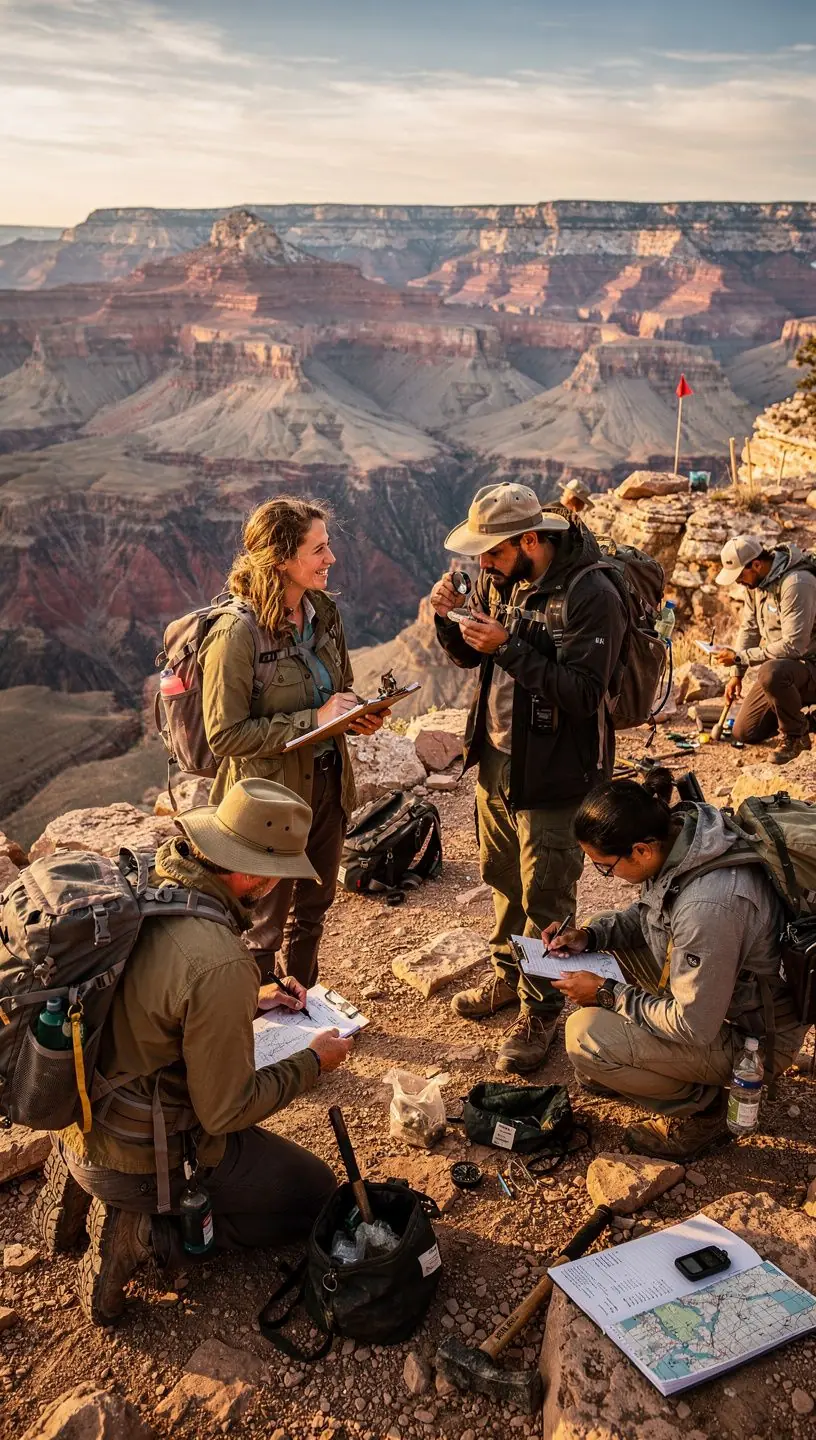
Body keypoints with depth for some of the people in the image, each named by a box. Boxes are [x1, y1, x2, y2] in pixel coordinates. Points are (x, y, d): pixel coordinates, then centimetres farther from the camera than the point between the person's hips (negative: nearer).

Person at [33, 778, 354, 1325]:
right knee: (314, 1192, 9)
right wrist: (314, 1063, -7)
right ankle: (142, 1229, -1)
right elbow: (226, 1111, -21)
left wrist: (252, 999, 9)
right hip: (139, 1154, -8)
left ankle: (81, 1182, 18)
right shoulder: (221, 965, -34)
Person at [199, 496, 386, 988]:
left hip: (327, 785, 8)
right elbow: (225, 735, -23)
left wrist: (359, 715, -8)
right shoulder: (237, 634, -24)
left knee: (313, 911, 24)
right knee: (265, 928, 11)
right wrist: (312, 719, -26)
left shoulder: (324, 612, -1)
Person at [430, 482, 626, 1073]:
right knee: (504, 880, 22)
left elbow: (582, 695, -26)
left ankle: (540, 1012, 22)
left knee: (545, 901, 5)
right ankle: (507, 975, 42)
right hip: (496, 759, 7)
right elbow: (468, 657, 12)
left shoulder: (592, 597, -21)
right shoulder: (502, 580, 1)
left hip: (552, 775, -7)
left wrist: (508, 648, -30)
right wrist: (450, 619, -9)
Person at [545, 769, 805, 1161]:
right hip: (710, 995, 9)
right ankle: (619, 1069, 21)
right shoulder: (673, 834, -12)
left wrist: (607, 995, -18)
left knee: (585, 1035, -21)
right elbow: (646, 916, 11)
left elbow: (694, 1027, -28)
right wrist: (589, 936, -5)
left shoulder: (709, 906, -38)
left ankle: (699, 1109, 0)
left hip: (751, 1036, -9)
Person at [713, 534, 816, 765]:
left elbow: (793, 645, -32)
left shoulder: (796, 584, -28)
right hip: (780, 666, 8)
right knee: (744, 733, 4)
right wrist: (737, 674, 4)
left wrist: (740, 657, -26)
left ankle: (795, 735, -16)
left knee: (771, 672, -41)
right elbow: (749, 629, 11)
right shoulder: (755, 581, 1)